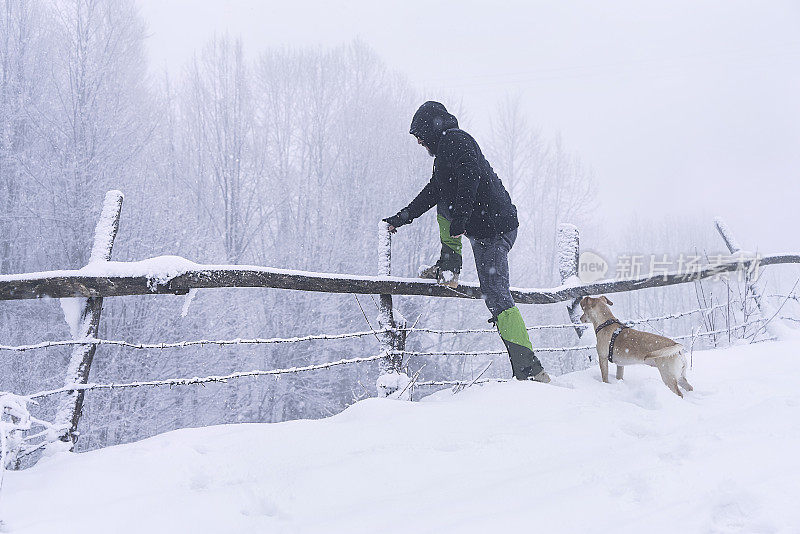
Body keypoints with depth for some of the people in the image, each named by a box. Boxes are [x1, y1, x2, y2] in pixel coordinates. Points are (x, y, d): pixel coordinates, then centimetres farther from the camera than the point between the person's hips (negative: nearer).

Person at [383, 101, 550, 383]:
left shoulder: (455, 140, -6)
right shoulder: (446, 149, 27)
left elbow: (470, 177, -23)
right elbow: (431, 192, 36)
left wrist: (459, 222, -28)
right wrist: (402, 218, 38)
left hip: (491, 230, -10)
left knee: (497, 296, -11)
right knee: (442, 200, 25)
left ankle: (529, 368, -12)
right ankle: (449, 265, 17)